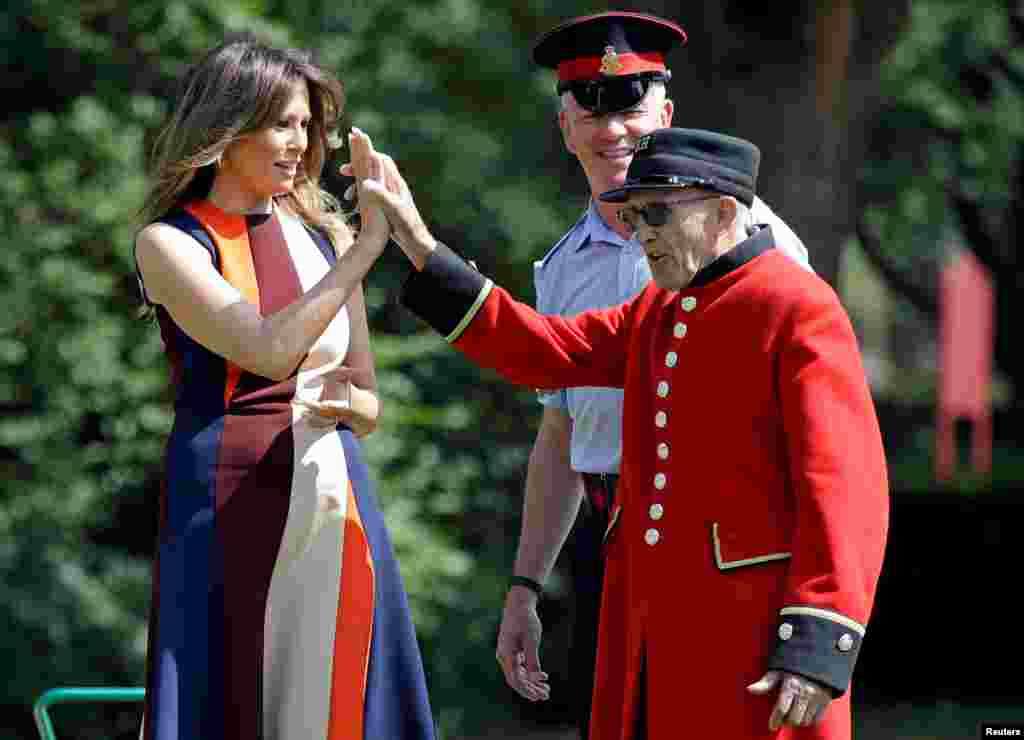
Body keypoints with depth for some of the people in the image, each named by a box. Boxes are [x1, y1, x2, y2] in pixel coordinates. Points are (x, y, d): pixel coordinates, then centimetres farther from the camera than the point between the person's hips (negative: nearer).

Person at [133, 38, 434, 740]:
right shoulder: (170, 243, -1)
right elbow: (269, 350, -17)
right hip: (229, 508, -4)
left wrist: (346, 401, -5)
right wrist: (369, 244, -15)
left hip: (338, 507, 4)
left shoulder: (323, 234, 13)